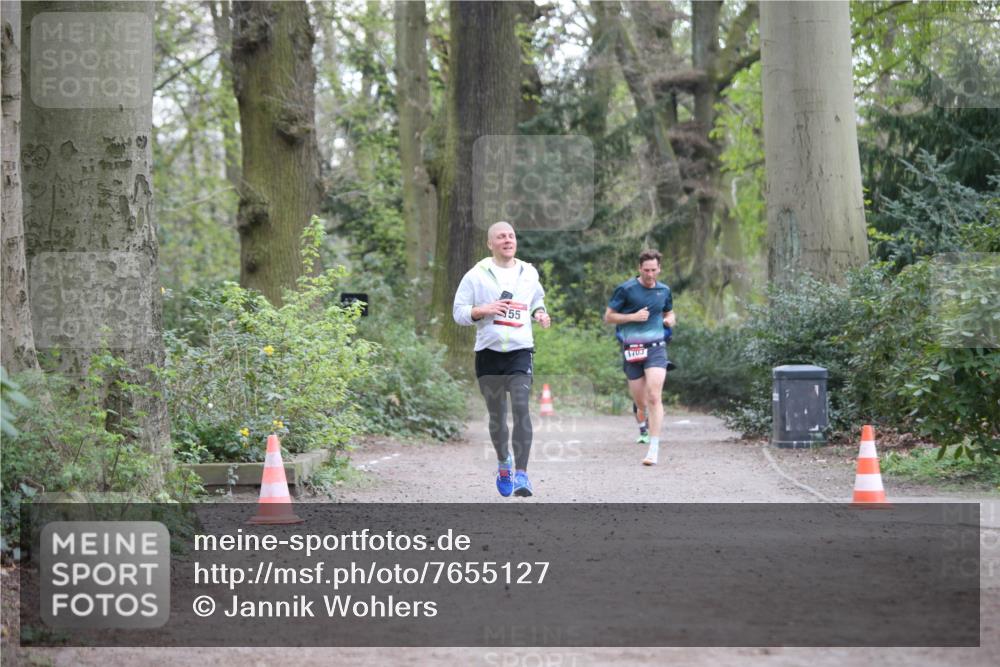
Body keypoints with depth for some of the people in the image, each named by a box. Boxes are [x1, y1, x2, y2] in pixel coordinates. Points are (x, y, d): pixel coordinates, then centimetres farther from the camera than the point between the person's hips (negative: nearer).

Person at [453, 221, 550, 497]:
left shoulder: (529, 273, 10)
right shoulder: (477, 275, 1)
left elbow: (537, 298, 28)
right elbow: (458, 311, 1)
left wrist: (539, 313, 6)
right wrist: (483, 310, -17)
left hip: (521, 351, 0)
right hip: (489, 352, 0)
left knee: (521, 409, -17)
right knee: (496, 415, 9)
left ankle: (521, 473, -19)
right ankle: (503, 461, 35)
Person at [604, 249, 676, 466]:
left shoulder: (664, 291, 9)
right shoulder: (626, 289, -2)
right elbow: (608, 316, 1)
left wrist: (671, 320, 3)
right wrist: (633, 317, -12)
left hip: (656, 347, 0)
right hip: (632, 349, 0)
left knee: (654, 397, -16)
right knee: (640, 402, 6)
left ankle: (654, 448, -16)